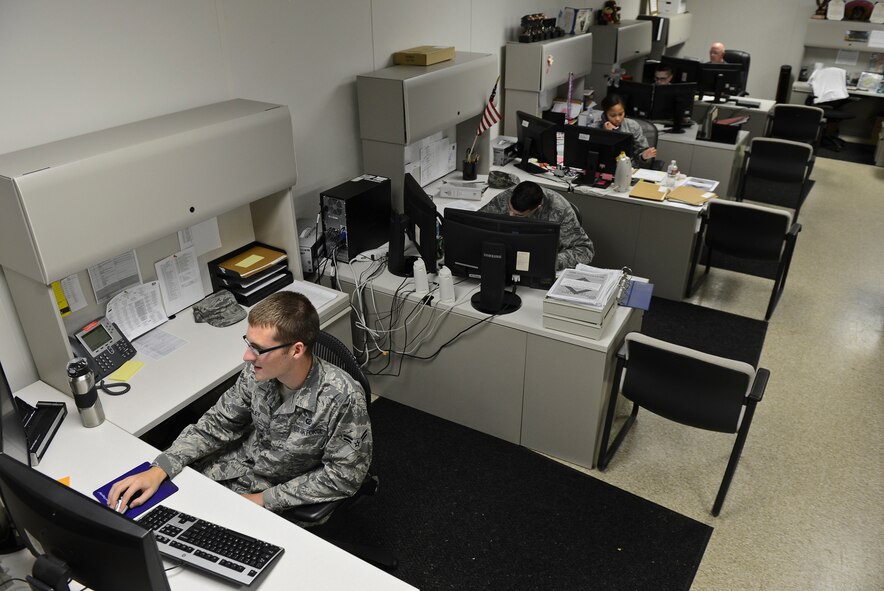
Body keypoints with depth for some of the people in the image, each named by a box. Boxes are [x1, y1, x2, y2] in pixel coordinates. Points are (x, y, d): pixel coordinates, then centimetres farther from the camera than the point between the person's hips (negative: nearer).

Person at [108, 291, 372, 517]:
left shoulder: (343, 398, -32)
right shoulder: (258, 372, -17)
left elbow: (343, 476, -21)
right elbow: (218, 423, -3)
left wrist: (265, 500, -20)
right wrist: (159, 470, -16)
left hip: (284, 495, -4)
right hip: (235, 466, 5)